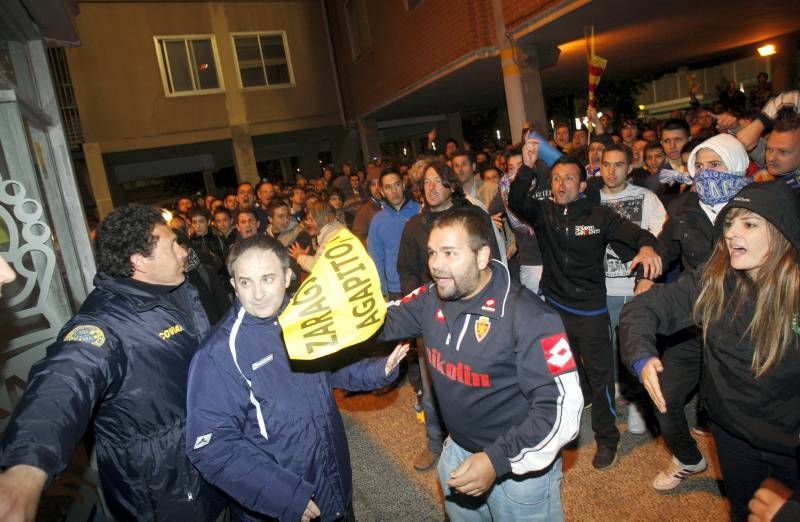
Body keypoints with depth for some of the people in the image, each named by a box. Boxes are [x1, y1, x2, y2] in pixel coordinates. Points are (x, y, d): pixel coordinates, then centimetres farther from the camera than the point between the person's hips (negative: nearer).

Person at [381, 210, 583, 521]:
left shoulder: (529, 318, -27)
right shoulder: (431, 299, -9)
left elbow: (562, 407, -26)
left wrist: (497, 461, -31)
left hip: (521, 466, -5)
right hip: (458, 452, 6)